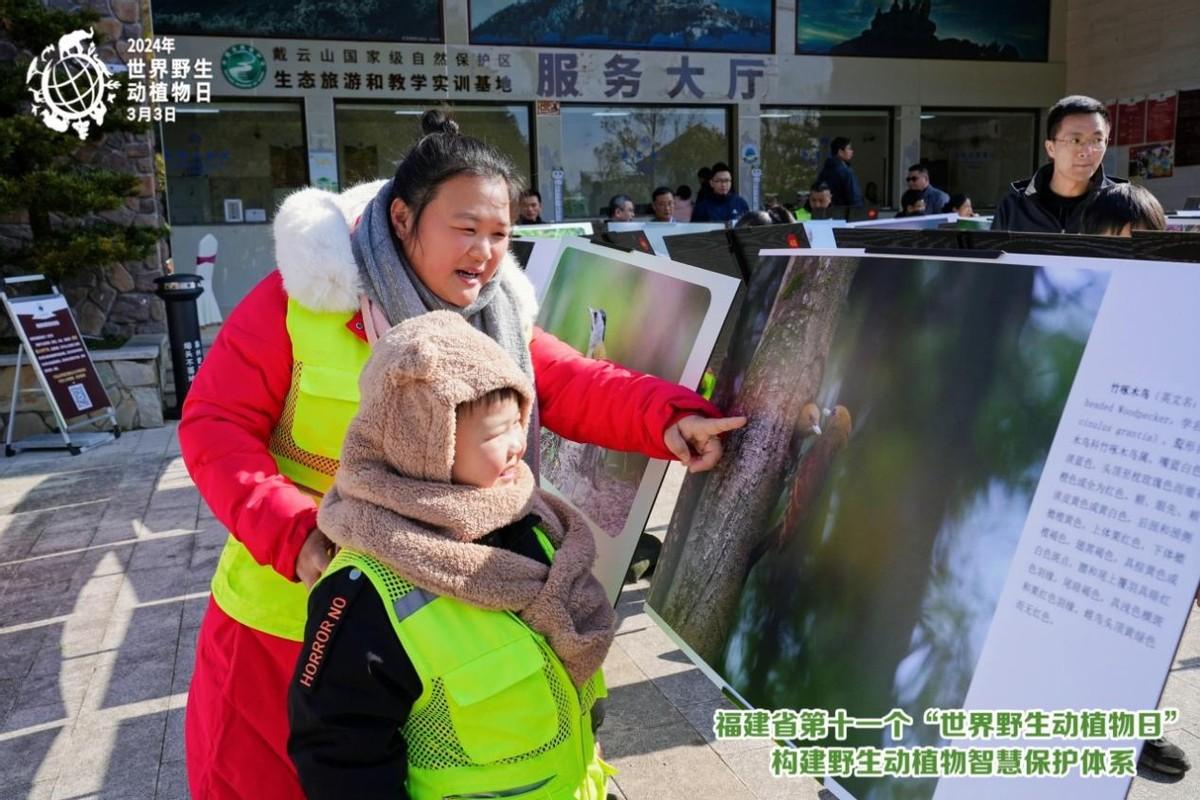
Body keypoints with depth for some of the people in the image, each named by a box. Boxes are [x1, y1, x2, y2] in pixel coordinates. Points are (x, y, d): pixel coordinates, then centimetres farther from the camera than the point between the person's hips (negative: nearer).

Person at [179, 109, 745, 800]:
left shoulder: (498, 320, -3)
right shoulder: (303, 297, -17)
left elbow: (576, 387, -11)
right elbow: (215, 425, -16)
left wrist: (667, 415, -30)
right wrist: (294, 532, -29)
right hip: (287, 617, -2)